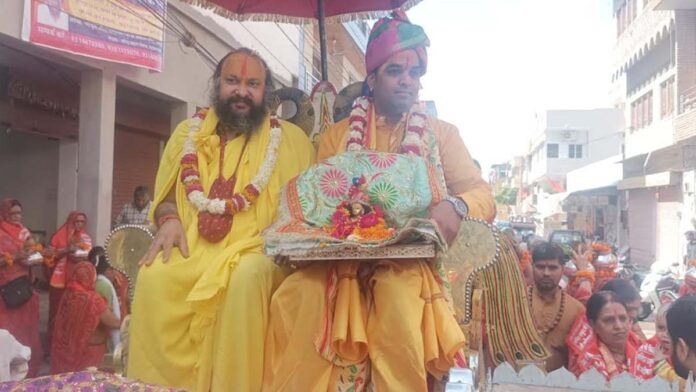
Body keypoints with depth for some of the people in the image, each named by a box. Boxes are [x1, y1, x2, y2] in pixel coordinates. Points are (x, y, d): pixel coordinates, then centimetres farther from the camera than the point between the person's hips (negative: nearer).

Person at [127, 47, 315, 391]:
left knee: (248, 276, -36)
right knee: (153, 276, -28)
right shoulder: (189, 132, 17)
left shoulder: (290, 139, 8)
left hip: (255, 250, -2)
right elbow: (166, 191, 19)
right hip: (191, 247, 3)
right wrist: (169, 220, -4)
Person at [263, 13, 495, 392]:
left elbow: (483, 196, 4)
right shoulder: (337, 135, 14)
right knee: (293, 299, -29)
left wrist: (455, 207, -21)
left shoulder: (442, 134, 12)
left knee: (399, 301, -36)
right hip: (343, 255, 1)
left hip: (411, 256, 0)